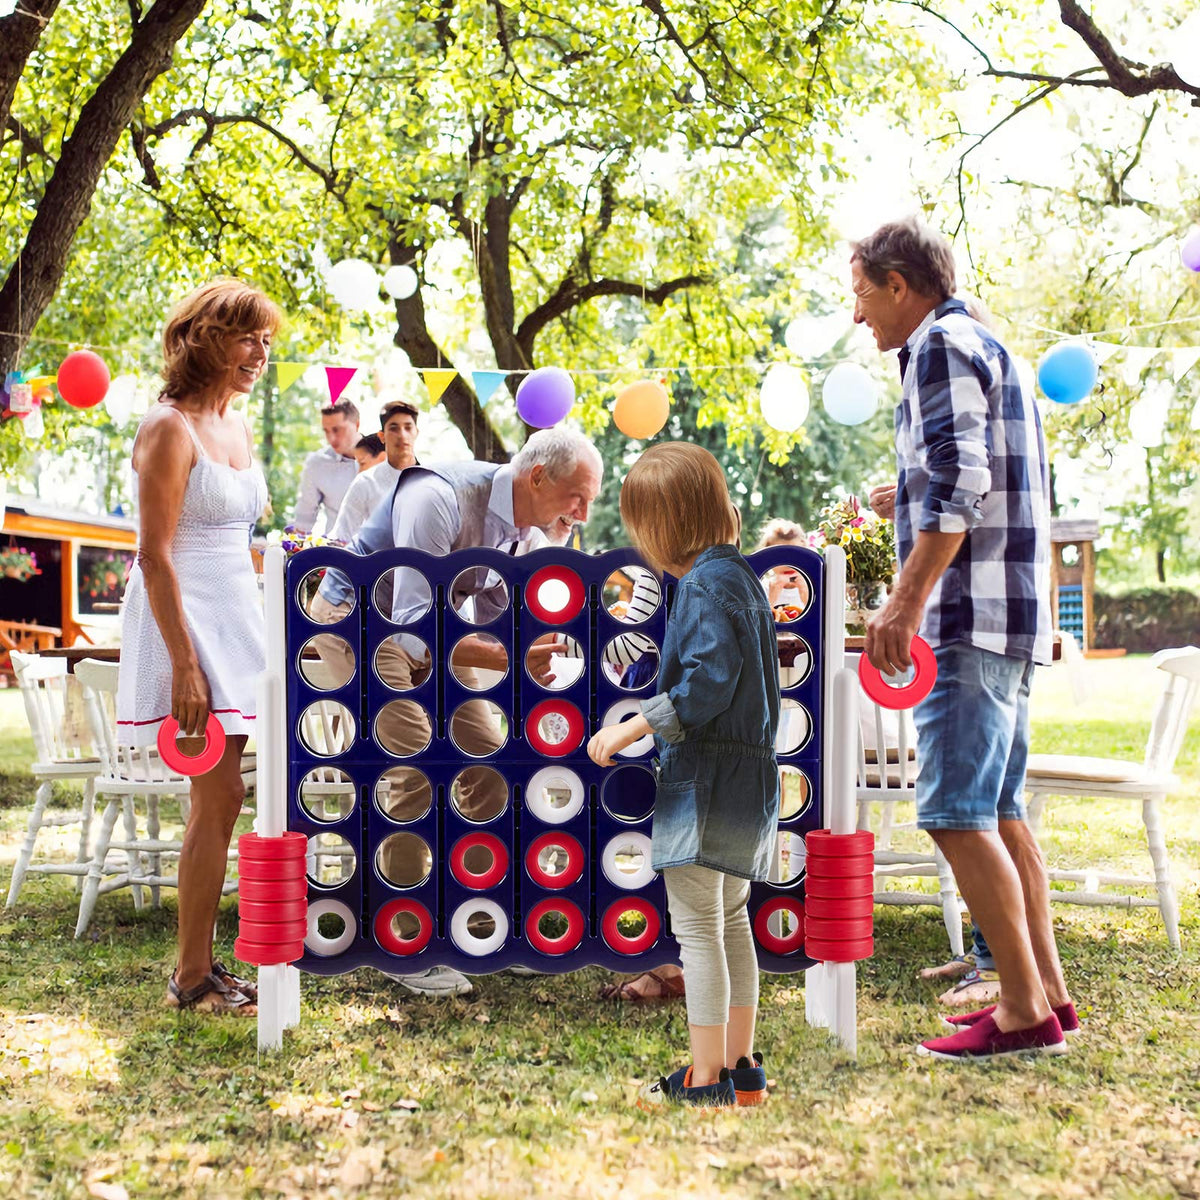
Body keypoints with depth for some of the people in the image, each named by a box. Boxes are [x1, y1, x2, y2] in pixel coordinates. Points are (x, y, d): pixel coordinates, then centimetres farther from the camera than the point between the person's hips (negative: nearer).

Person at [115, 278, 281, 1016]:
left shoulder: (237, 427, 13)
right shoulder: (171, 429, -12)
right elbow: (155, 557, -16)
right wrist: (185, 665, -21)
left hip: (236, 621, 8)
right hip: (187, 622, -8)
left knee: (220, 799, 9)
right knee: (220, 796, -8)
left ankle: (199, 965, 17)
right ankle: (194, 978, 1)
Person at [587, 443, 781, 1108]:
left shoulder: (706, 584, -16)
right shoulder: (742, 575, 13)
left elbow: (708, 681, -24)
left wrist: (631, 728, -20)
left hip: (706, 778, -10)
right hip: (749, 775, 10)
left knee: (698, 927, -4)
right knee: (731, 919, 18)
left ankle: (707, 1080, 0)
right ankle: (741, 1067, 27)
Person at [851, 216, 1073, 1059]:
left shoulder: (944, 345, -7)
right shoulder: (988, 349, 24)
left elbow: (960, 483, -19)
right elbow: (1033, 493, 26)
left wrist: (909, 600, -22)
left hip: (969, 618, -10)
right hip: (1009, 619, 10)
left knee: (958, 815, -10)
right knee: (1000, 812, 12)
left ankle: (1024, 1012, -8)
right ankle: (1048, 991, 15)